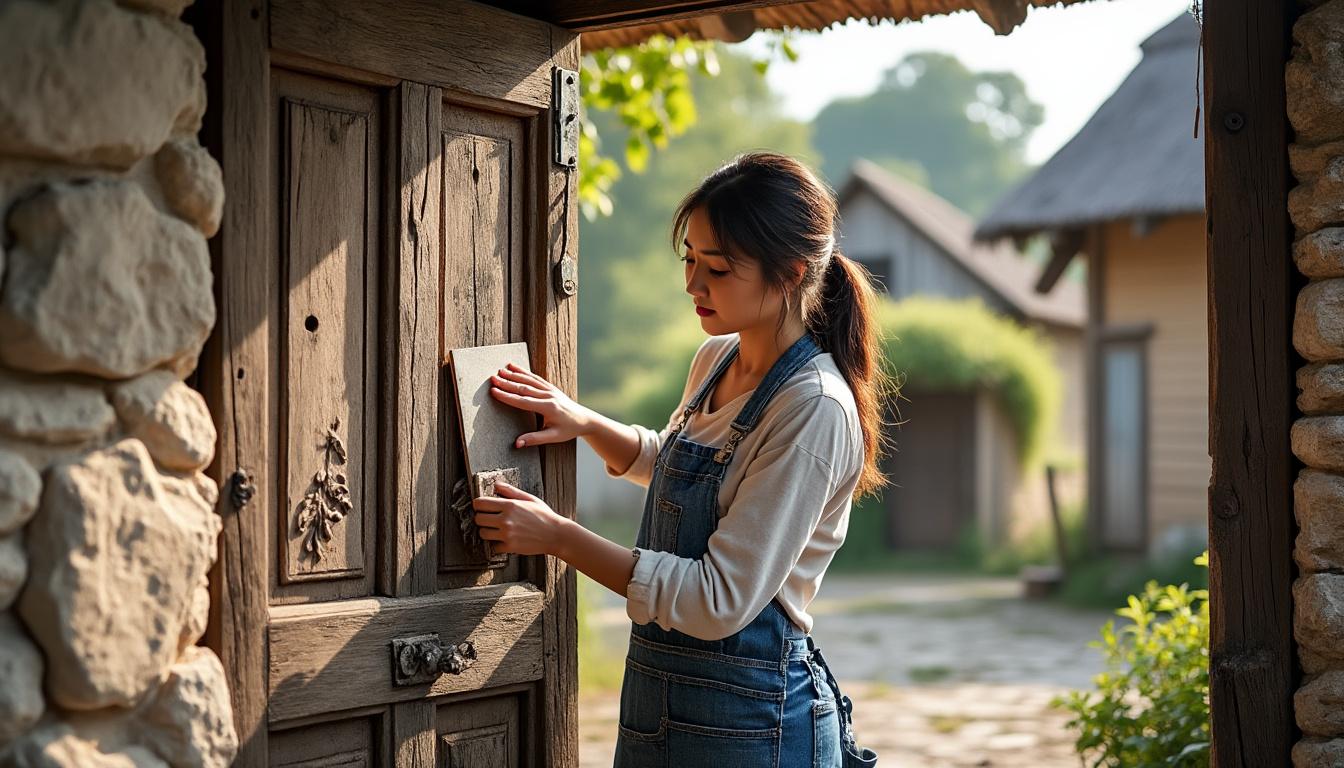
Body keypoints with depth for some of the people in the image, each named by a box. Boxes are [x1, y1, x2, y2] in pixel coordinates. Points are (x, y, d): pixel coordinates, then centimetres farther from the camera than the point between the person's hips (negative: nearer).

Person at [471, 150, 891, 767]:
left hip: (748, 716, -7)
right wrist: (584, 422, 5)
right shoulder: (717, 359, 4)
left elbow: (722, 600, -24)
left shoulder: (814, 410, -21)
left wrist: (559, 537, -21)